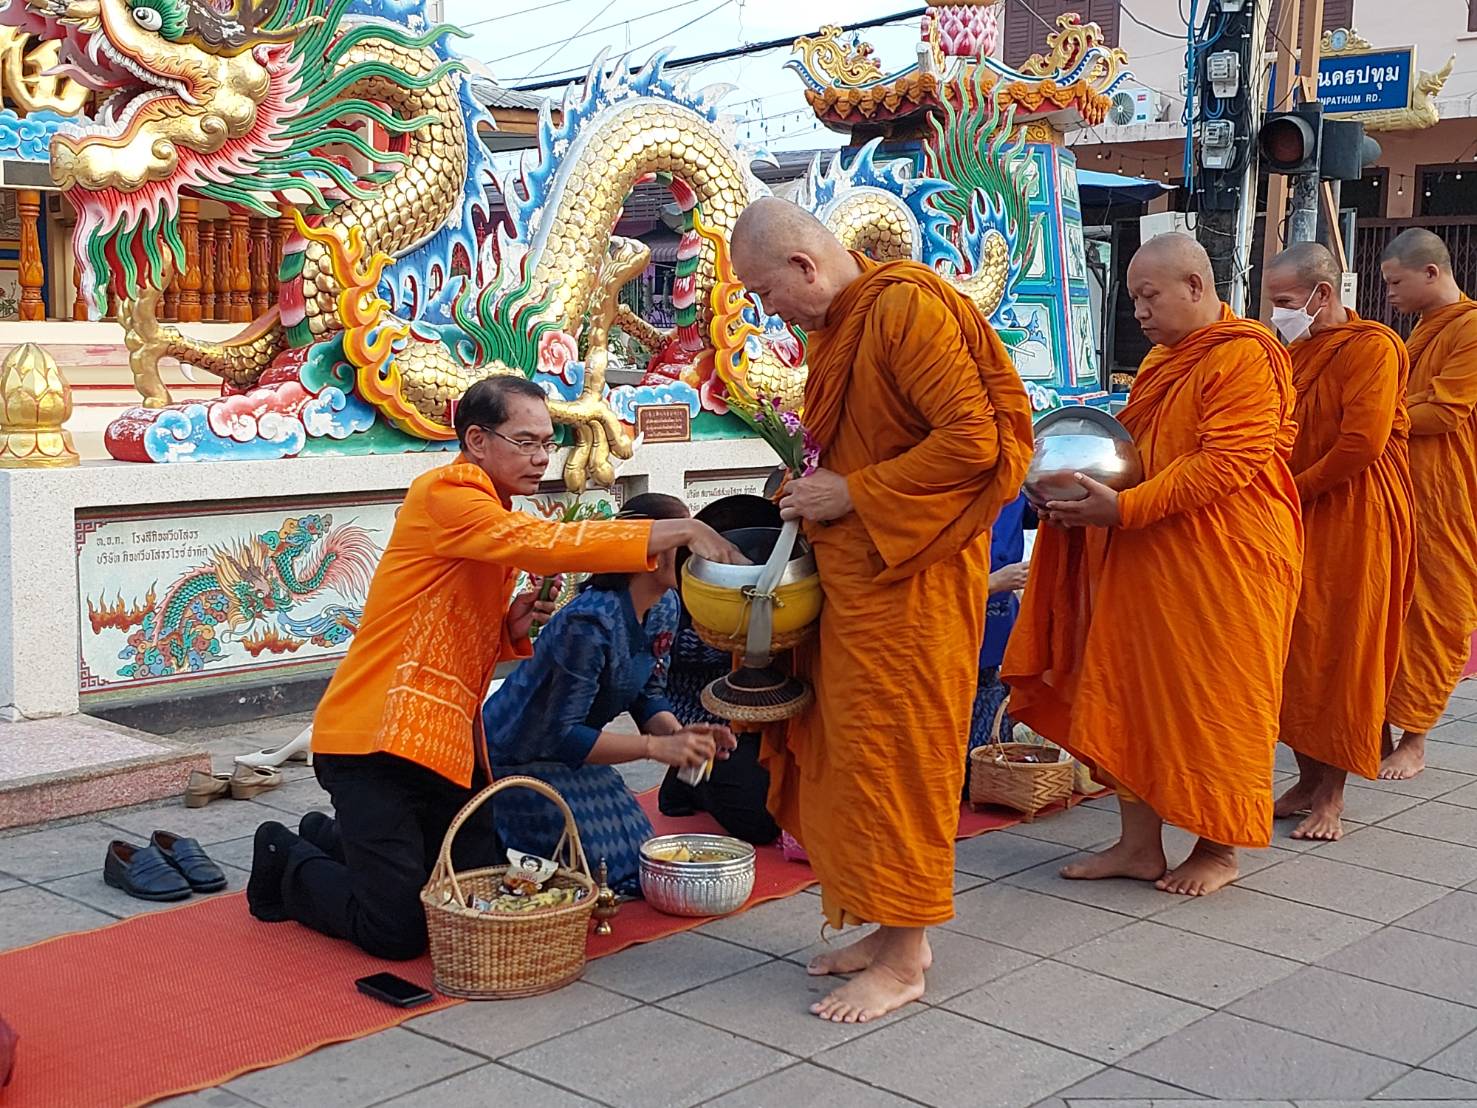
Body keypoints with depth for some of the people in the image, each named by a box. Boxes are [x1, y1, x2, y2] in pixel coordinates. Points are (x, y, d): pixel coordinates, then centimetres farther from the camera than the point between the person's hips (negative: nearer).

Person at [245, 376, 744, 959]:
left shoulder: (493, 516, 16)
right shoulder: (445, 495, -14)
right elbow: (545, 543, -30)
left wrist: (512, 626, -1)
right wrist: (681, 531, -32)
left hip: (447, 741, 9)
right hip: (380, 737, -9)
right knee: (399, 929, -10)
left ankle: (332, 836, 33)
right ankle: (288, 863, 19)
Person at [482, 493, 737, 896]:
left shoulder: (665, 607, -5)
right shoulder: (590, 623, -33)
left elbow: (648, 694, 4)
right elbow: (561, 736, -30)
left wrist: (679, 734, -17)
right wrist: (656, 746, -33)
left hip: (570, 756, 9)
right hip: (515, 761, -9)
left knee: (638, 860, 9)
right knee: (607, 866, -9)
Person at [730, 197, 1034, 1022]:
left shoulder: (907, 309, -16)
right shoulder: (840, 325, 14)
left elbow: (973, 440, -22)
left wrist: (851, 494, -18)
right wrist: (813, 458, 7)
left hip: (911, 576, -9)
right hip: (854, 572, 9)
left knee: (895, 752, -3)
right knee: (855, 750, 12)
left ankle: (904, 962, 9)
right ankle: (895, 929, 24)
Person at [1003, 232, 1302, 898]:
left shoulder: (1244, 355, -13)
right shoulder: (1163, 360, 17)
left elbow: (1229, 463, -22)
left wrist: (1124, 508, -25)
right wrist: (1087, 488, 6)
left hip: (1221, 566, -9)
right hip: (1147, 561, 9)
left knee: (1214, 700, 2)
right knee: (1130, 692, 7)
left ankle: (1218, 849, 17)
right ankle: (1140, 844, 15)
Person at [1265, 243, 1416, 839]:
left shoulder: (1371, 347, -11)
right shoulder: (1296, 352, 14)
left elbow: (1361, 444, -20)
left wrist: (1294, 492, -11)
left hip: (1354, 524, -7)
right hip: (1298, 523, 7)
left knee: (1341, 655, -2)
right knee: (1297, 652, 7)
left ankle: (1331, 796, 6)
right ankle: (1307, 779, 17)